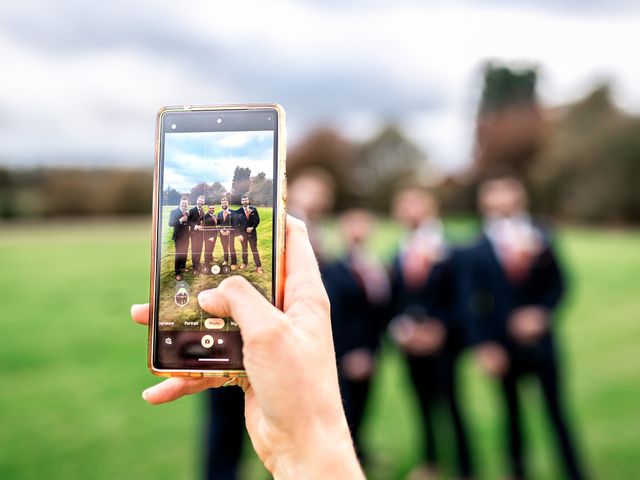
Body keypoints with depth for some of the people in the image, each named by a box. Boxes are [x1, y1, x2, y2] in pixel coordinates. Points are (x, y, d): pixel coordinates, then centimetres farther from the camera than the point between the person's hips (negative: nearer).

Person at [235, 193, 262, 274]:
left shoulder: (254, 209, -2)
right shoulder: (238, 211, -5)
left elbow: (257, 220, 1)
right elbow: (236, 224, -4)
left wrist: (252, 227, -14)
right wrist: (239, 234, -11)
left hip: (252, 233, 0)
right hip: (243, 233, 0)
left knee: (254, 250, 2)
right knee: (244, 249, 14)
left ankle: (258, 267, 4)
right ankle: (245, 263, 32)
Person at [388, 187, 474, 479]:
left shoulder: (449, 254, -7)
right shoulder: (399, 257, 7)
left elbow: (458, 301, -8)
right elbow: (394, 301, 9)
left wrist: (440, 329, -18)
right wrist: (399, 328, -7)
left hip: (441, 343, -4)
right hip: (411, 345, 4)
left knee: (449, 403, 0)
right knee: (425, 403, 15)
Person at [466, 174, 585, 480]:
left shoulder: (541, 238, -3)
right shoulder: (478, 252, -7)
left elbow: (557, 283, 1)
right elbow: (476, 304, -7)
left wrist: (541, 311, -15)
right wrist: (484, 347, -12)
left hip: (539, 338, 0)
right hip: (504, 346, 0)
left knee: (556, 411, 8)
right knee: (512, 413, 15)